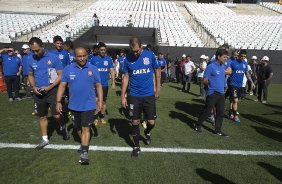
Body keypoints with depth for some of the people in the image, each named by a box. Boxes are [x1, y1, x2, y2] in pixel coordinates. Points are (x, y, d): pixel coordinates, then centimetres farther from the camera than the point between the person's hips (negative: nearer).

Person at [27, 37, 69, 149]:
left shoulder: (53, 57, -11)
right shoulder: (31, 59, 1)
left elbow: (60, 75, -9)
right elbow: (30, 75, 13)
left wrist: (49, 87, -17)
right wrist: (33, 87, -4)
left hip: (52, 91, -4)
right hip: (38, 93, 4)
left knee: (56, 115, -6)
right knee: (42, 116, 12)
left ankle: (63, 128, 27)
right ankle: (45, 139, 28)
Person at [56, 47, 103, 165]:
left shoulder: (93, 69, -4)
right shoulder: (68, 69, -2)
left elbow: (98, 86, 1)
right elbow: (62, 86, 1)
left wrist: (100, 101, -4)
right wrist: (58, 102, -3)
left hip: (88, 105, -3)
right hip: (74, 105, 3)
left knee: (85, 128, -2)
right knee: (78, 127, 19)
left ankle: (84, 153, 4)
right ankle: (84, 142, 44)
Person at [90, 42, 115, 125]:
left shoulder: (109, 59, -2)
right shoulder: (93, 59, -4)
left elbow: (112, 71, 1)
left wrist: (113, 82, -4)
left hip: (105, 84, 2)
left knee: (103, 101, 13)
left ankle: (102, 117, 26)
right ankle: (95, 118, 17)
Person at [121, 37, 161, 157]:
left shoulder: (150, 55, -6)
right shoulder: (128, 58, -3)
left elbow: (157, 70, 6)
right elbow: (126, 77, 2)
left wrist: (158, 88, 4)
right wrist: (123, 96, -1)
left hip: (149, 95, 0)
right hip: (134, 96, 0)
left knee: (151, 122, 5)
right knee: (135, 122, 6)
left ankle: (147, 132, 41)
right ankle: (136, 146, 26)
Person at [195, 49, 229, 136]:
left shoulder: (223, 66, 8)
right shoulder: (211, 67, -12)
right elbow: (205, 81, -11)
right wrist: (212, 86, -2)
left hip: (221, 93, 7)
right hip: (212, 93, -7)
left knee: (221, 112, 10)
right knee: (207, 111, 1)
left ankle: (218, 130, 21)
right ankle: (198, 125, 21)